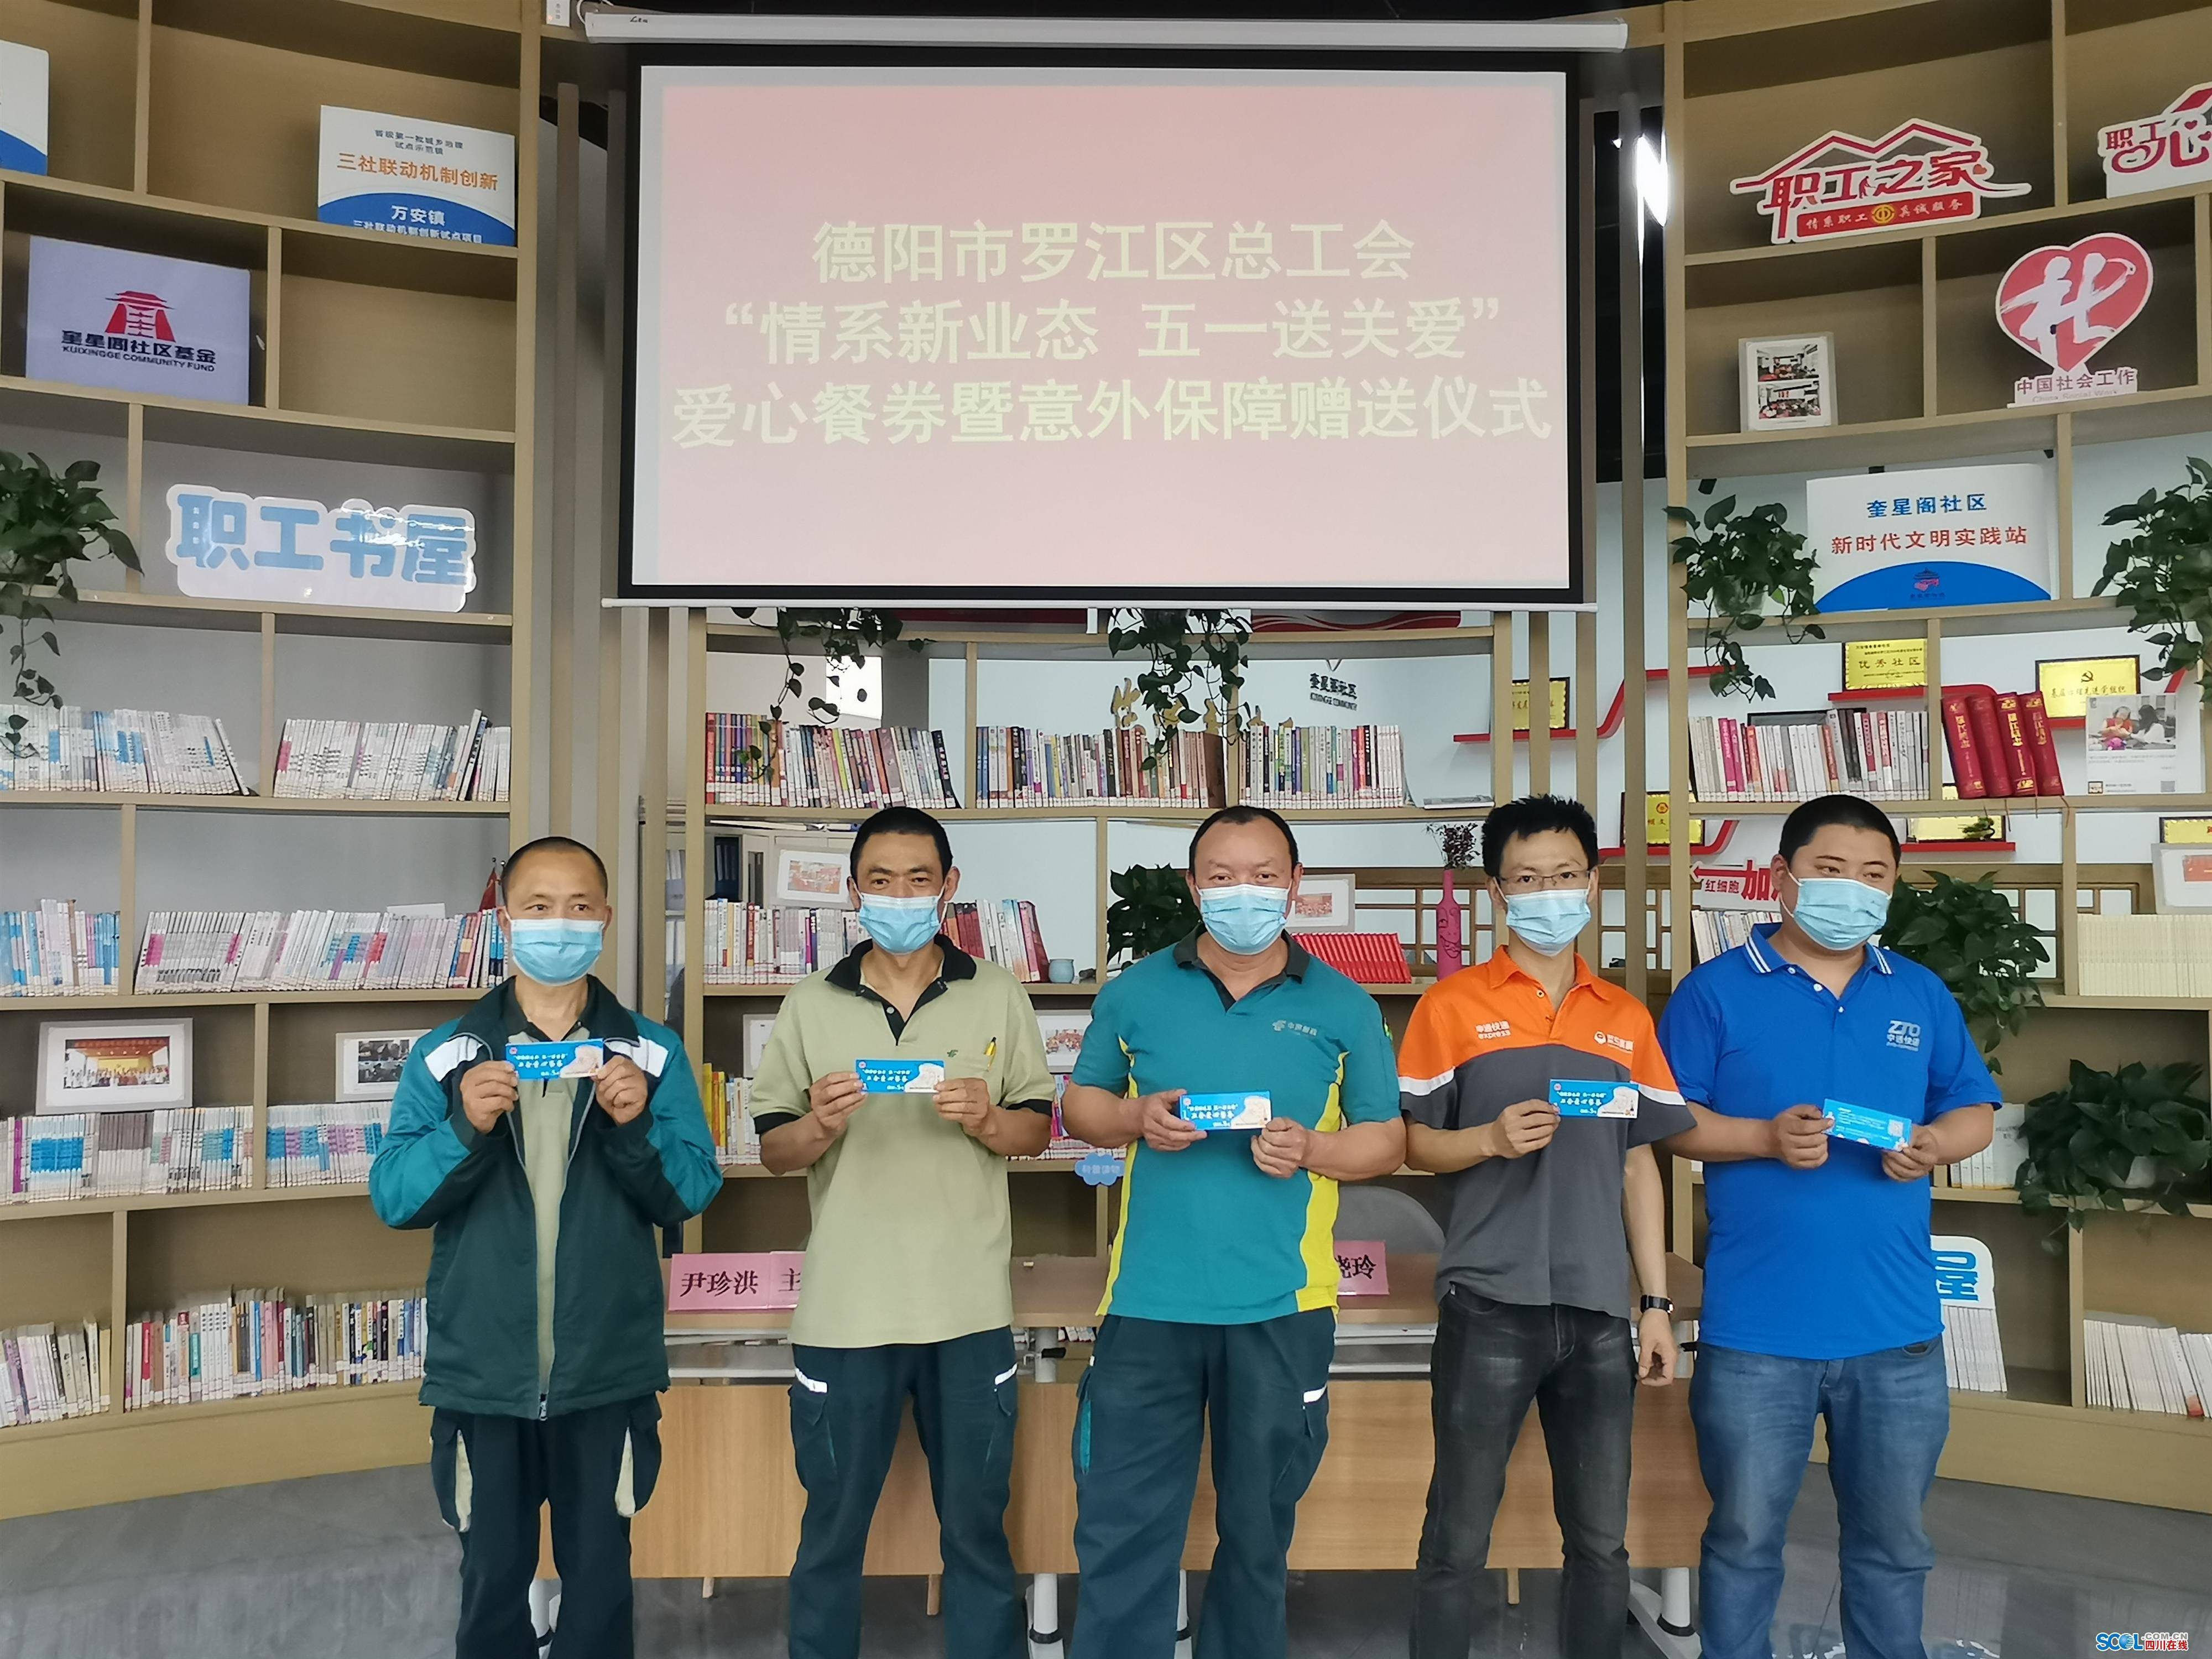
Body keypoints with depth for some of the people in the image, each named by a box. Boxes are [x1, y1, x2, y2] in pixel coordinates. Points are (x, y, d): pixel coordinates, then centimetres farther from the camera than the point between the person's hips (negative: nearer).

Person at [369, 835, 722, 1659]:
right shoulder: (444, 1054, 0)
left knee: (600, 1575, 13)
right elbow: (391, 1198, -5)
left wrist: (634, 1128, -21)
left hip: (607, 1371, 0)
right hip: (483, 1371, 0)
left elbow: (693, 1195, -4)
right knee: (492, 1576, 14)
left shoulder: (653, 1052, 0)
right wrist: (465, 1128, -22)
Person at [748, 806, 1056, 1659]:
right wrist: (820, 1124, -16)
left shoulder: (999, 997, 3)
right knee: (832, 1529, 12)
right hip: (843, 1308, 0)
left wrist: (986, 1119, -15)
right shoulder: (811, 1005, 3)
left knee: (977, 1525, 11)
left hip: (969, 1306, 0)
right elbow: (774, 1151, 5)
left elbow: (1036, 1131, 6)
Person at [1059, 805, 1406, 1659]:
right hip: (1149, 1301, 0)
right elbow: (1079, 1104, 11)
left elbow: (1387, 1140, 5)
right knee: (1121, 1530, 3)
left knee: (1258, 1529, 17)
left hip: (1282, 1308, 0)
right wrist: (1135, 1119, -10)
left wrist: (1312, 1151, -14)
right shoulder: (1135, 993, 3)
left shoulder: (1343, 1006, 2)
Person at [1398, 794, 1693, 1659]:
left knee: (1602, 1540, 12)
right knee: (1458, 1539, 4)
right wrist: (1492, 1138, -18)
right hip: (1490, 1304, -3)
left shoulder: (1626, 1017, 10)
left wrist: (1657, 1302, 8)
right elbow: (1412, 1144, 0)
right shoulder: (1451, 1004, -2)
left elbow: (1639, 1166, 12)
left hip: (1599, 1312, 4)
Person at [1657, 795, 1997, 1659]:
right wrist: (1768, 1137, -20)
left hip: (1897, 1327, 4)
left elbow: (1975, 1113, 12)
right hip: (1755, 1327, -3)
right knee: (1744, 1537, 10)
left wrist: (1933, 1145, -10)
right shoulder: (1716, 990, -4)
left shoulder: (1922, 996, 8)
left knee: (1893, 1541, 17)